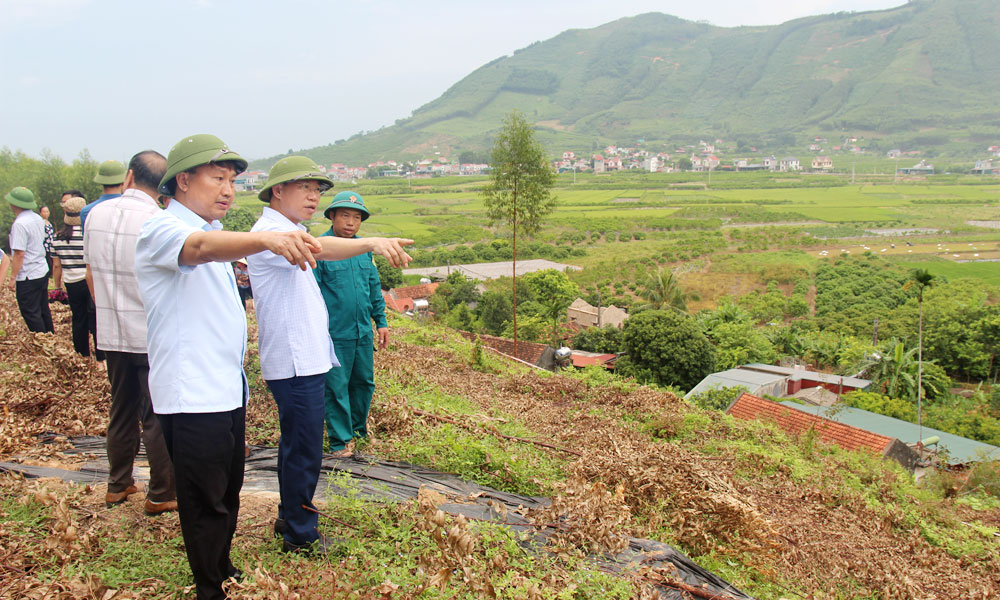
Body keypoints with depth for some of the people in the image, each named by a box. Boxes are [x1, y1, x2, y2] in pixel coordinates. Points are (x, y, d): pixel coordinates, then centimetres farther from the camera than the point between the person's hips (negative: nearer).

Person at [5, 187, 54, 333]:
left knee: (31, 314, 0)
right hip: (43, 271, 9)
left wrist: (13, 277, -14)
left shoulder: (19, 224, -19)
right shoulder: (38, 218, 7)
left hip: (28, 276, -9)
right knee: (43, 310, 17)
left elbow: (19, 254, -22)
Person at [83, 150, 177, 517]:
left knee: (122, 410, 18)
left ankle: (118, 485, 30)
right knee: (157, 417, 4)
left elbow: (90, 273, 12)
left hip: (111, 334, 6)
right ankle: (160, 495, 12)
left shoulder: (97, 214, 3)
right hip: (153, 336, -6)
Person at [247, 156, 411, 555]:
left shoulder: (288, 234, 18)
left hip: (304, 360, 11)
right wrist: (371, 243, -53)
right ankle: (300, 536, 9)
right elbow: (317, 247, -36)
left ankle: (289, 518, 34)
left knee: (295, 445, 20)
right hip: (294, 362, -11)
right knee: (304, 451, -3)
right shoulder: (270, 231, -17)